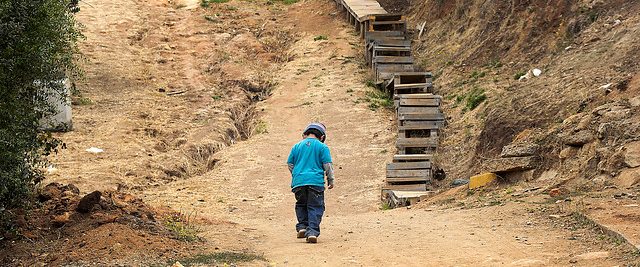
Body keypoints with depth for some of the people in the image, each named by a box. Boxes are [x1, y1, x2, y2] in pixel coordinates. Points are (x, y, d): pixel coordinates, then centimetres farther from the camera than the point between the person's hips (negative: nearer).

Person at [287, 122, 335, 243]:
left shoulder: (297, 146, 12)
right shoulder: (322, 147, 2)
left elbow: (290, 164, 16)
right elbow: (327, 165, 0)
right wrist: (330, 180, 11)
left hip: (298, 182, 3)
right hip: (316, 182, -3)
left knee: (301, 205, 20)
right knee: (315, 207, 1)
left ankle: (302, 226, 7)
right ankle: (312, 231, -11)